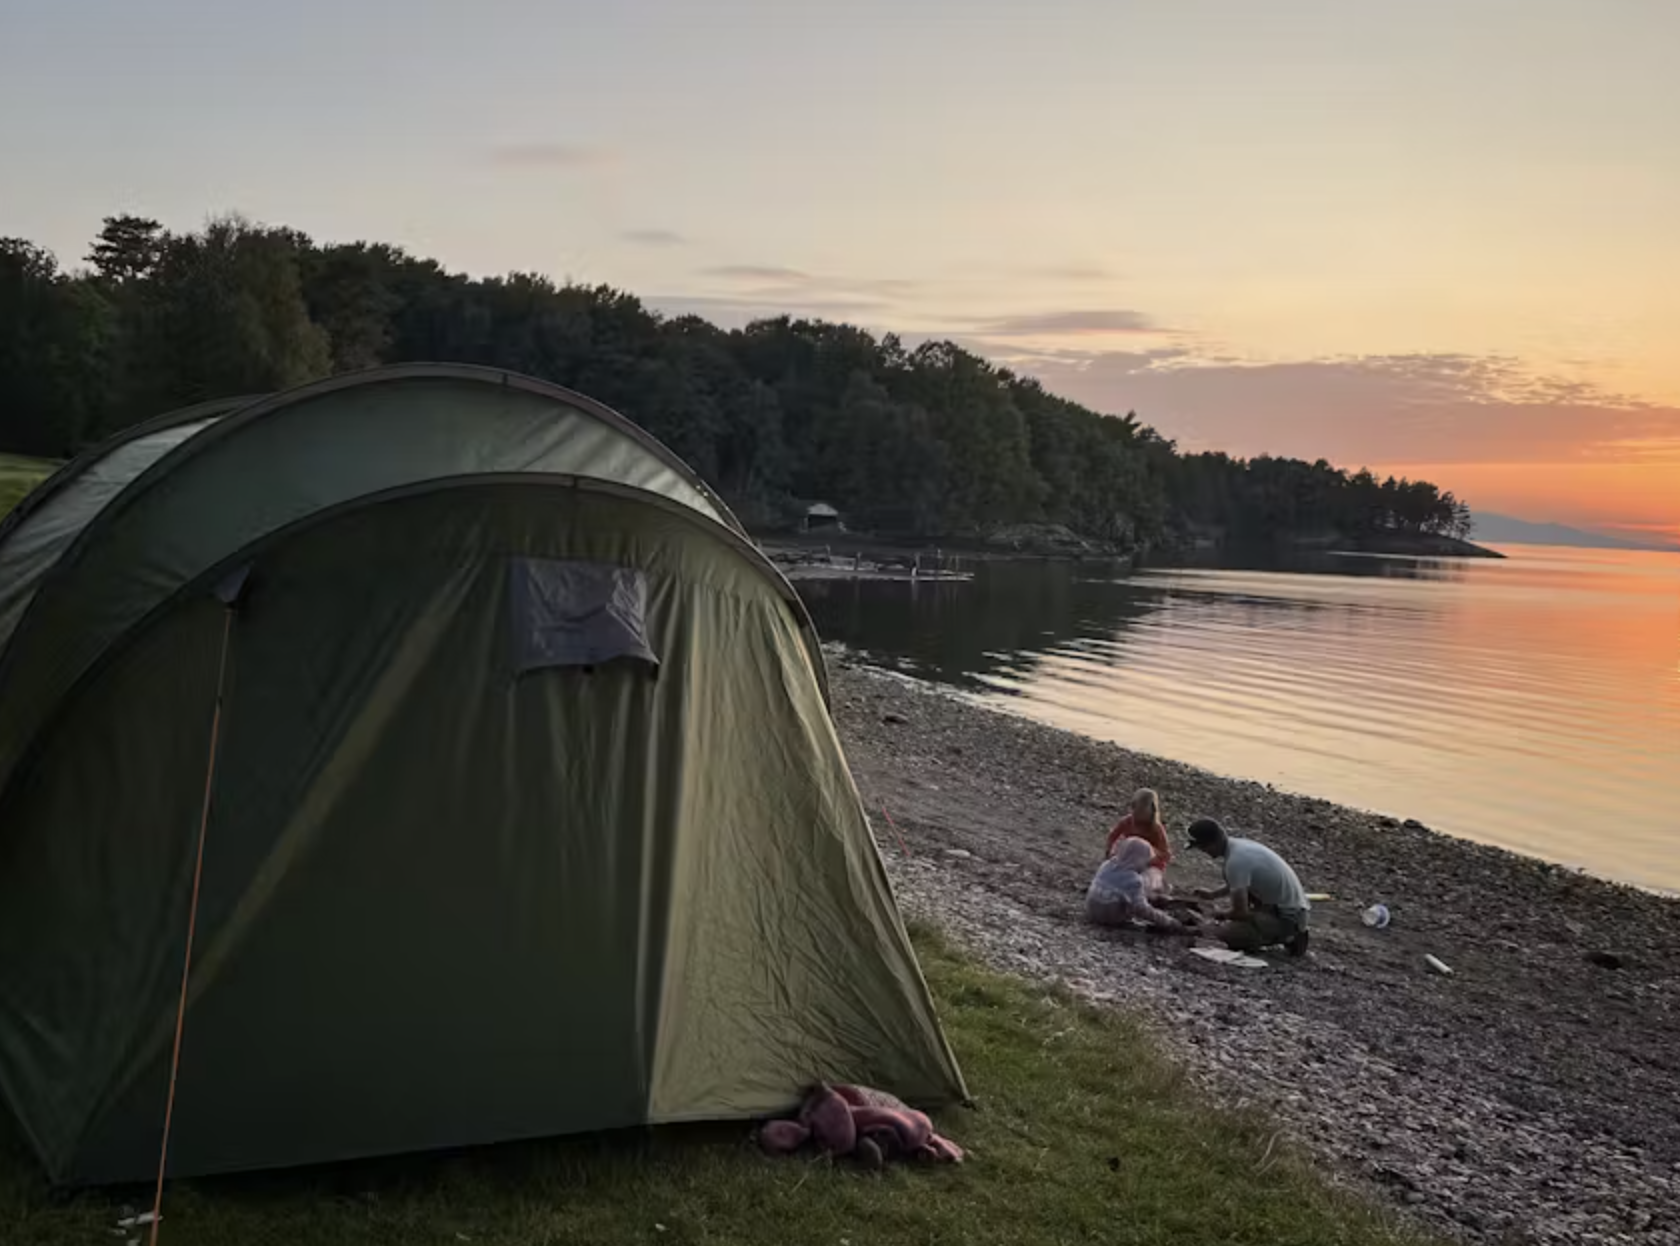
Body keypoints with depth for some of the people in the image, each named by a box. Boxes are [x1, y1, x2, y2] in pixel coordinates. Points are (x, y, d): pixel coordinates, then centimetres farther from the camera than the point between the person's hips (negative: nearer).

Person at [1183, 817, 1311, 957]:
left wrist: (1223, 916, 1)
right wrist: (1213, 894, 19)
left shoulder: (1235, 861, -22)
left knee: (1221, 932, -16)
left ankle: (1287, 938, -3)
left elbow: (1240, 912, -20)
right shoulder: (1241, 845, 6)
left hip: (1287, 918, -9)